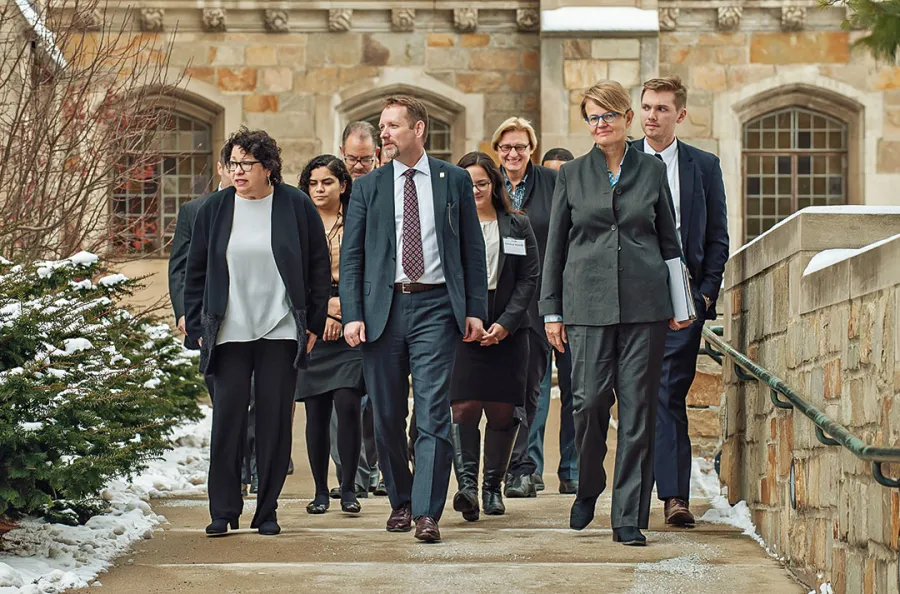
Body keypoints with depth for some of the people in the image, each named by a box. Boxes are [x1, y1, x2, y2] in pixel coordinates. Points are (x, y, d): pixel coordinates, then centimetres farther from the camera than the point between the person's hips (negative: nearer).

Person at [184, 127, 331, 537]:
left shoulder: (296, 206, 1)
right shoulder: (214, 209, 6)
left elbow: (319, 268, 6)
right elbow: (196, 271, 11)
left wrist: (314, 324, 3)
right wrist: (198, 327, 6)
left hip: (281, 332, -1)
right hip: (229, 332, 1)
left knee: (275, 420, 1)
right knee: (227, 419, -3)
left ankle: (267, 512, 9)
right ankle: (223, 511, 4)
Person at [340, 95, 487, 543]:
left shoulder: (454, 180, 7)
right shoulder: (367, 187, 9)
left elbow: (472, 249, 9)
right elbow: (350, 256, 7)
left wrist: (475, 309, 2)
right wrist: (352, 315, -4)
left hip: (435, 306, -2)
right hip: (383, 308, 2)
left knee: (433, 414, -9)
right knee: (387, 416, 6)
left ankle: (427, 512, -10)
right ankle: (400, 501, 23)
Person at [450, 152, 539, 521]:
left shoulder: (518, 226, 10)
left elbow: (530, 279, 5)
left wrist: (505, 324, -6)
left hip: (507, 331, 2)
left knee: (502, 411, 2)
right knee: (465, 407, -14)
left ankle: (493, 487, 12)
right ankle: (466, 485, -20)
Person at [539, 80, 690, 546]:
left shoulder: (652, 171, 9)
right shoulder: (572, 175, 8)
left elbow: (669, 240, 14)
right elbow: (555, 245, 10)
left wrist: (678, 303, 9)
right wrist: (551, 311, 5)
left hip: (644, 304, 0)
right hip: (588, 303, 0)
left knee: (638, 407, -2)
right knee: (590, 400, -8)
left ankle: (629, 517, 3)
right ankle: (588, 487, 19)